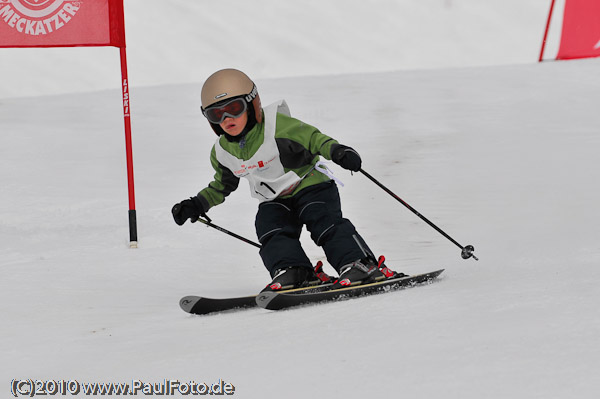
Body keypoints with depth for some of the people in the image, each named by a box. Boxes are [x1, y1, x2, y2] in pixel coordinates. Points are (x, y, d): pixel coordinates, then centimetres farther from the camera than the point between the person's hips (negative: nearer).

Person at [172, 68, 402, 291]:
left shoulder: (279, 126, -21)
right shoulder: (222, 153, -2)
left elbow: (313, 138, -16)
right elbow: (223, 184, 16)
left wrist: (337, 151, -35)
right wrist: (199, 204, 5)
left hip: (310, 185, -5)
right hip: (274, 201, 5)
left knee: (326, 225, -22)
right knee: (271, 231, -21)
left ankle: (359, 264, -25)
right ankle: (292, 272, -29)